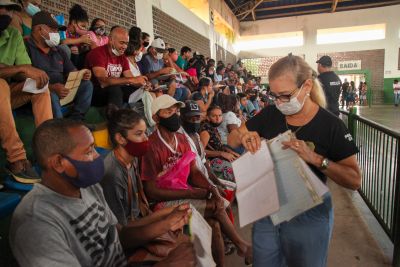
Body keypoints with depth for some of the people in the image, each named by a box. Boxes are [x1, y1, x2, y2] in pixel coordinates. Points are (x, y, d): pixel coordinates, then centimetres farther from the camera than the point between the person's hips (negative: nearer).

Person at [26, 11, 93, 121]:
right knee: (50, 94, -37)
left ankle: (75, 121, -18)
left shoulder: (59, 51, 22)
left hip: (63, 91, 7)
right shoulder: (26, 48, -4)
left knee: (87, 85, -10)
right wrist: (50, 87, -29)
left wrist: (82, 75, -5)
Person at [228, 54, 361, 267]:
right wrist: (244, 137, -20)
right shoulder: (269, 114, -5)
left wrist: (315, 158, -30)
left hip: (309, 215, -3)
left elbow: (354, 180, -14)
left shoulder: (331, 125, -14)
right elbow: (232, 139, 3)